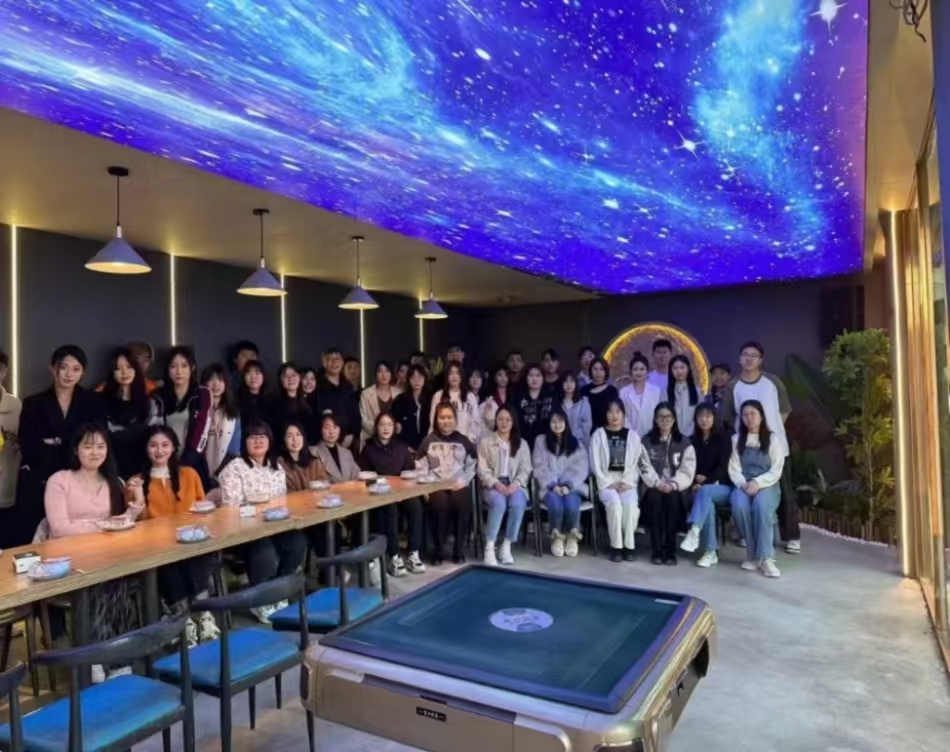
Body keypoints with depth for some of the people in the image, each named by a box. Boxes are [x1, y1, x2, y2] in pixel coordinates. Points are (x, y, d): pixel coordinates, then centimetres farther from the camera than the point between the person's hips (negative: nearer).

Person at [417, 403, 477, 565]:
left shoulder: (463, 440, 12)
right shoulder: (428, 441, 10)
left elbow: (472, 466, 10)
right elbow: (422, 467, 6)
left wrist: (463, 481, -5)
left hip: (459, 485, 1)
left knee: (462, 504, -31)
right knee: (442, 504, -33)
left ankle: (459, 550, -14)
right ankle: (438, 550, -17)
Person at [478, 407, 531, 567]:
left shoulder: (522, 443, 12)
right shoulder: (485, 442, 6)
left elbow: (525, 469, 5)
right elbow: (482, 469, -1)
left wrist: (516, 483, -14)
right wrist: (495, 483, -17)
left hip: (514, 484, 2)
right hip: (493, 484, -2)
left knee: (518, 503, -33)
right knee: (499, 502, -35)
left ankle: (506, 547, -20)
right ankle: (489, 548, -29)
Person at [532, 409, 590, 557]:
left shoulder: (575, 443, 13)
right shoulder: (541, 441, 10)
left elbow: (581, 468, 2)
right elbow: (540, 468, 2)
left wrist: (568, 486, -14)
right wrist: (553, 485, -13)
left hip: (571, 486, 1)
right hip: (550, 487, -1)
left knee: (571, 506, -33)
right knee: (556, 506, -34)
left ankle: (572, 536, -7)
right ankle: (557, 536, -8)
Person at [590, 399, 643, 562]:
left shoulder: (632, 436, 11)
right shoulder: (598, 435, 6)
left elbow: (636, 464, 6)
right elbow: (595, 464, 0)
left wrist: (627, 483, -9)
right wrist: (609, 483, -10)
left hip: (627, 482, 1)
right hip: (606, 482, -1)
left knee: (630, 504, -29)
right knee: (615, 503, -31)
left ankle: (629, 545, -17)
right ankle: (616, 546, -19)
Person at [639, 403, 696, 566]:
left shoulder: (684, 442, 8)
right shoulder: (646, 441, 9)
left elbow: (687, 471, -1)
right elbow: (646, 468, -1)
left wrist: (672, 485, -16)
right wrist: (658, 483, -16)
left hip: (676, 488, 0)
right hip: (654, 487, 0)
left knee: (672, 498, -30)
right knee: (655, 497, -29)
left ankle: (670, 550, -22)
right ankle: (657, 550, -22)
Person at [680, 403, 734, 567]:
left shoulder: (723, 438, 1)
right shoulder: (693, 440, 11)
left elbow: (723, 466, -9)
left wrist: (706, 482, -20)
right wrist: (695, 483, -13)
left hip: (723, 487, -2)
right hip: (699, 488, 2)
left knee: (705, 492, -36)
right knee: (707, 503, -33)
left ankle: (694, 532, -48)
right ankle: (711, 552, -31)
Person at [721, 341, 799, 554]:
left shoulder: (773, 381, 2)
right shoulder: (733, 387, 0)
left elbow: (784, 410, 10)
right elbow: (728, 418, 3)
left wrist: (773, 429, 3)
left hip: (776, 445, 1)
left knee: (785, 493, 4)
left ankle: (792, 537, 13)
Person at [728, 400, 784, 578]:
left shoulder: (772, 439, 9)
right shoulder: (736, 439, 14)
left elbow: (776, 471, -1)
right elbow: (734, 469, 5)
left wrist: (757, 483, -18)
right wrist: (743, 484, -15)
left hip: (766, 485, -1)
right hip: (742, 485, 1)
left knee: (761, 504, -37)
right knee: (739, 505, -34)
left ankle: (766, 558, -34)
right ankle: (752, 554, -21)